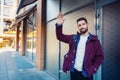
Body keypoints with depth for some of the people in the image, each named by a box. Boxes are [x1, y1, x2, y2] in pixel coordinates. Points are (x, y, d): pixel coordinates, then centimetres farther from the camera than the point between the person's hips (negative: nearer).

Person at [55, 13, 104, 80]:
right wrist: (59, 25, -8)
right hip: (73, 71, 3)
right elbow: (60, 37, 9)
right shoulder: (74, 38, 4)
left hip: (85, 73, -2)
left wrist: (91, 71, -12)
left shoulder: (94, 40, -4)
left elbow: (99, 57, -4)